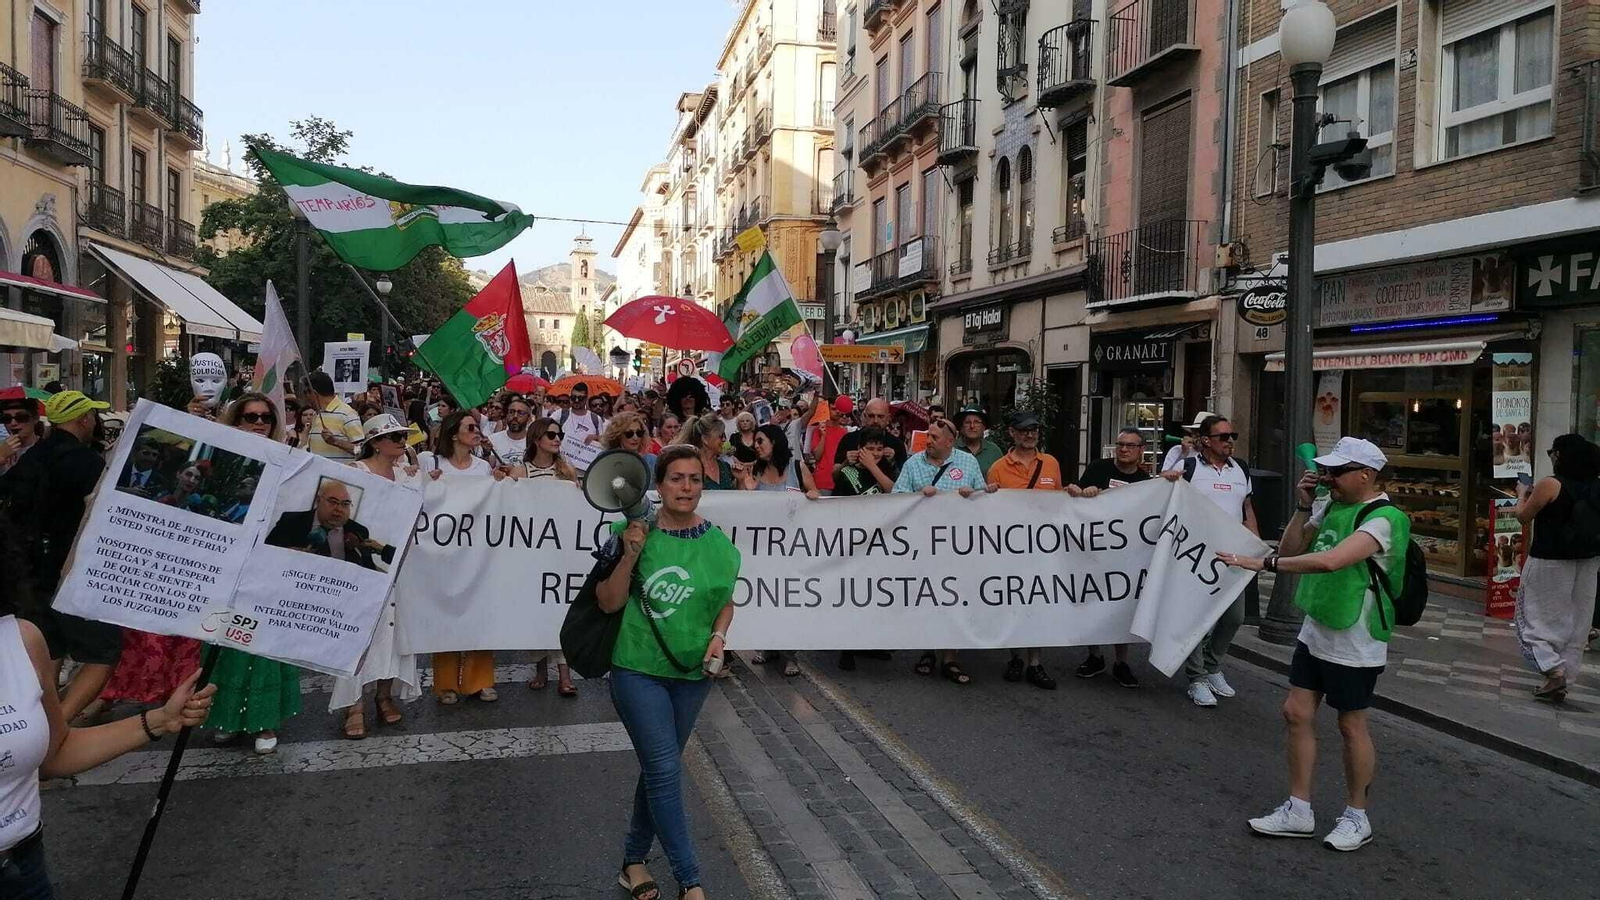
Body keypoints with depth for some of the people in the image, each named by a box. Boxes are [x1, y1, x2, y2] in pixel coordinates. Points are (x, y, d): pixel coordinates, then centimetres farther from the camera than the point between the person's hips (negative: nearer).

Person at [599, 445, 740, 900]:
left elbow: (725, 602, 11)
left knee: (658, 767, 16)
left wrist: (718, 635, -7)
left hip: (693, 672, 4)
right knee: (665, 769, -7)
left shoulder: (717, 542, -2)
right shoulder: (633, 533, -11)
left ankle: (633, 859, 35)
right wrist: (628, 557, -23)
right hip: (638, 670, -4)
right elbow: (609, 603, -9)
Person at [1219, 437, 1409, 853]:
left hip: (1355, 643, -8)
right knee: (1296, 714, 8)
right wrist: (1303, 507, -5)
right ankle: (1298, 811, 20)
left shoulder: (1384, 518, -21)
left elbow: (1330, 560, -34)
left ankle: (1356, 817, 24)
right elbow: (1291, 551, 8)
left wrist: (1263, 563, -33)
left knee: (1351, 726, 6)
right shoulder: (1329, 506, 5)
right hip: (1315, 631, 8)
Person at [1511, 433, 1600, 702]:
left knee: (1538, 617, 6)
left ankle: (1554, 670, -11)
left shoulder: (1550, 485, -15)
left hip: (1550, 562, -6)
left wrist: (1522, 494, 13)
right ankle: (1562, 683, 18)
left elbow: (1523, 517, -5)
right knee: (1575, 623, 12)